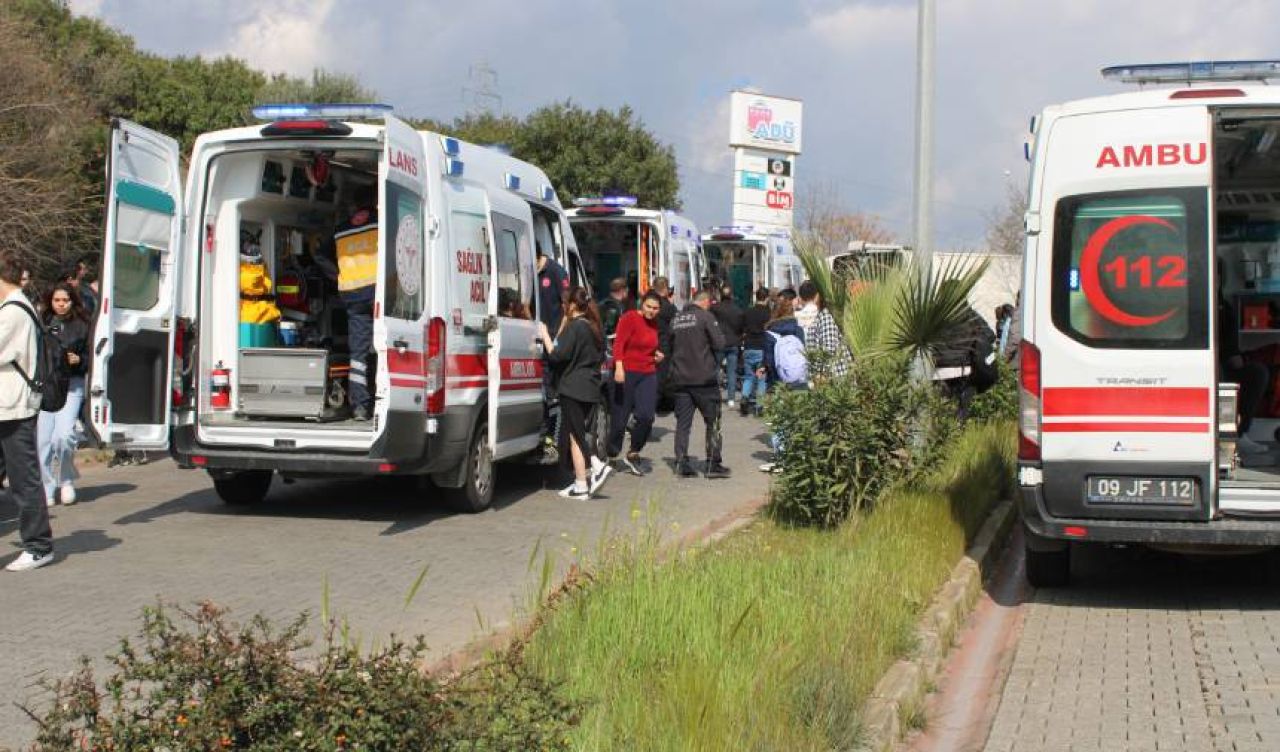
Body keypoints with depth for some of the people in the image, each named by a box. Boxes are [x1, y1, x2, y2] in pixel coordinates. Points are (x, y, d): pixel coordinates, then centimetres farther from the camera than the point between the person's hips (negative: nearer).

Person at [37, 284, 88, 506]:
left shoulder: (81, 325, 6)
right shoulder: (41, 323, 6)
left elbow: (90, 356, 11)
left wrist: (79, 360, -9)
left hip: (72, 385, -1)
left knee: (64, 434, -15)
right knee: (43, 439, -2)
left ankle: (66, 480, 8)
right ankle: (47, 488, 12)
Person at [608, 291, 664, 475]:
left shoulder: (654, 323, 13)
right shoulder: (629, 318, -8)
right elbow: (618, 343, -17)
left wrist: (658, 354, 12)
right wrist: (619, 367, -30)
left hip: (648, 375, 5)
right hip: (626, 373, -5)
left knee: (646, 416, -10)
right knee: (620, 419, 0)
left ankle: (633, 455, 9)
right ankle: (612, 457, 17)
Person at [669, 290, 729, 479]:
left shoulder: (676, 319, 9)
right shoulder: (705, 316, -8)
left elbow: (670, 346, 15)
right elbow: (719, 344, -12)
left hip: (680, 378, 5)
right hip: (704, 378, -5)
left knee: (682, 422, 8)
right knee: (713, 421, 5)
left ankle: (681, 463, 4)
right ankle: (713, 464, 4)